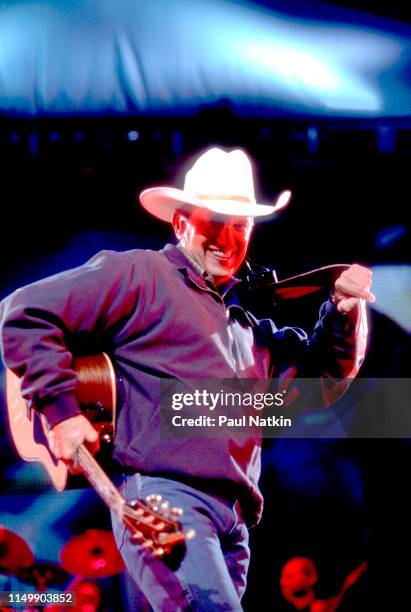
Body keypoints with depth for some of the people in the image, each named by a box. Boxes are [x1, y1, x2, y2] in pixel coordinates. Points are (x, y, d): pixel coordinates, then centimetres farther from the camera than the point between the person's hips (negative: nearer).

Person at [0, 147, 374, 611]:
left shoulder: (248, 327, 28)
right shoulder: (140, 275, 3)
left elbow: (327, 370, 34)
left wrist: (345, 313, 14)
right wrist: (62, 409, -10)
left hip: (232, 523, 8)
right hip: (162, 498, -8)